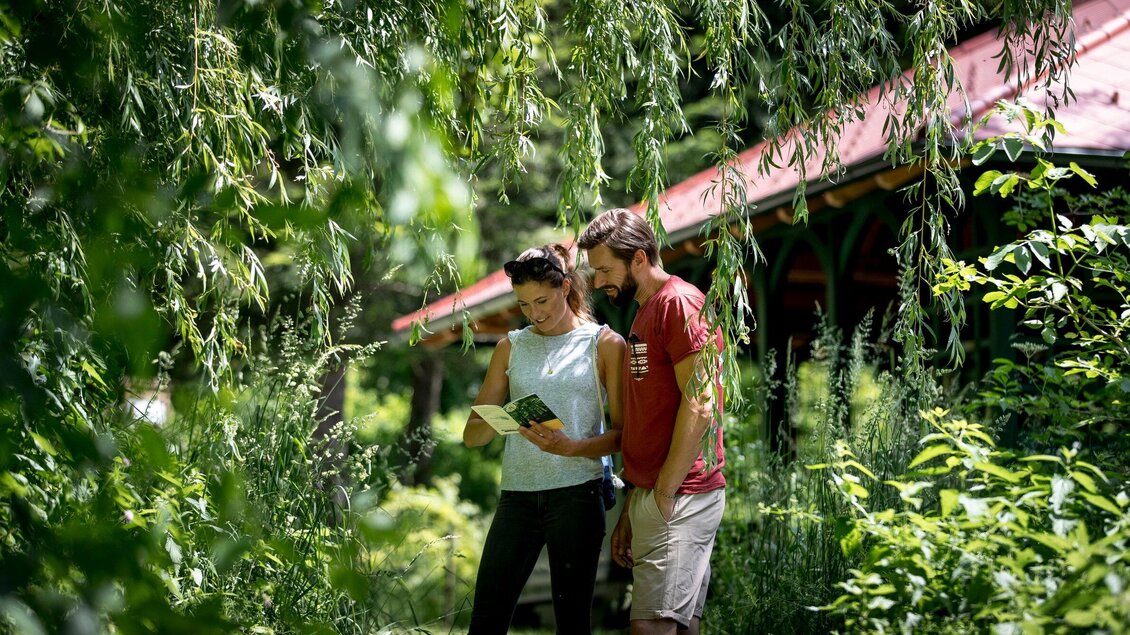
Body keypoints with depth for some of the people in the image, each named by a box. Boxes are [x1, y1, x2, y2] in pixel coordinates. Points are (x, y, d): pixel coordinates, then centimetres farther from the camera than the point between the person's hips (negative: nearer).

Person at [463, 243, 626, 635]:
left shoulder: (605, 344, 4)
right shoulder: (511, 347, 13)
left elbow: (623, 433, -2)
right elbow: (472, 434, 10)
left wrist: (571, 447, -19)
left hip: (576, 494, -3)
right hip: (517, 495, 3)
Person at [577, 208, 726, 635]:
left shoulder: (679, 302, -8)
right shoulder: (645, 313, 22)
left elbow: (700, 405, -17)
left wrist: (664, 494, -16)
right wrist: (630, 512, 20)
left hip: (680, 498, -10)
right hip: (651, 495, 10)